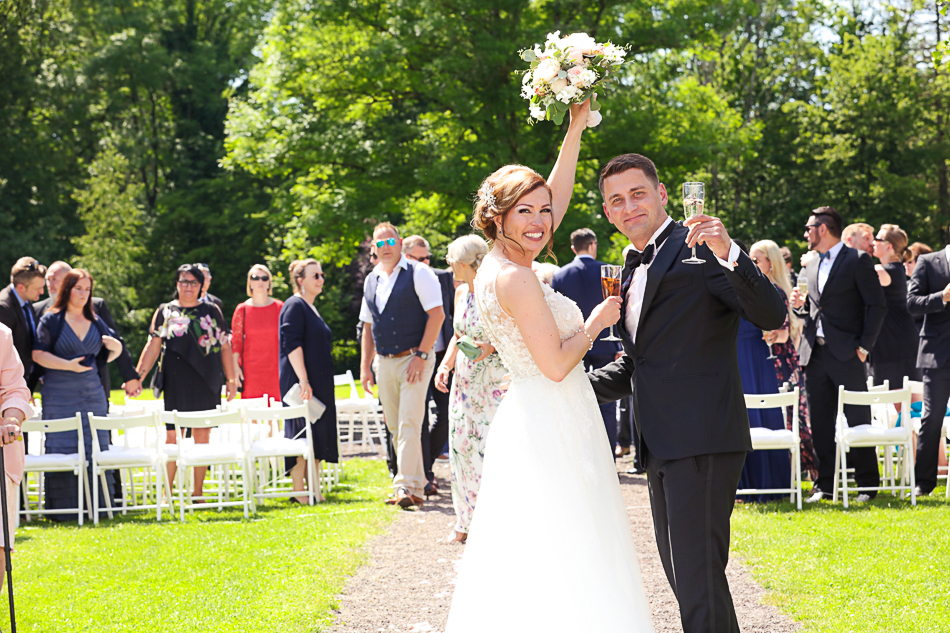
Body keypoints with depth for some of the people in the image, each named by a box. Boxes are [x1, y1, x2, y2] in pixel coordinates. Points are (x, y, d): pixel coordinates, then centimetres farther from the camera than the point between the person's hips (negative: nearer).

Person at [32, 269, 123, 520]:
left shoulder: (95, 322, 12)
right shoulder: (51, 320, -1)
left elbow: (116, 347, 22)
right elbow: (38, 354, -8)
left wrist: (113, 347, -1)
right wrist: (68, 365, -17)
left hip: (92, 393, 5)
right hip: (60, 394, -5)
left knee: (95, 449, 3)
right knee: (62, 450, -5)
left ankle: (97, 504, 8)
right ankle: (63, 508, -1)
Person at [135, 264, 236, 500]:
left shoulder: (212, 311, 11)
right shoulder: (165, 312, 9)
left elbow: (225, 347, 13)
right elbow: (152, 347, 7)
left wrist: (232, 379, 8)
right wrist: (137, 376, -1)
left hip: (206, 383, 1)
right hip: (176, 383, -1)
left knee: (202, 437, 2)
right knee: (172, 437, -5)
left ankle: (198, 493, 9)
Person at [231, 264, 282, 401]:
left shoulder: (279, 307, 6)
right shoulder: (242, 309, 4)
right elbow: (236, 341, 4)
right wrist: (235, 367, -4)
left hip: (274, 368, 1)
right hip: (250, 369, -1)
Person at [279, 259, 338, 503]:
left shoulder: (310, 308, 19)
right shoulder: (294, 306, -10)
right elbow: (292, 345, -18)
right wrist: (303, 380, -25)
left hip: (318, 384, 10)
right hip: (301, 382, -10)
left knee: (317, 435, 8)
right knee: (303, 435, -9)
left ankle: (314, 489, 12)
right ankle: (299, 491, -7)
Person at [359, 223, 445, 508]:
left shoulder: (418, 273, -5)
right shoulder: (371, 281, 14)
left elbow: (437, 314, -11)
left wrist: (421, 355, -16)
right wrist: (365, 366, 12)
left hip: (414, 359, -7)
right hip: (385, 364, 7)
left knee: (409, 424, -14)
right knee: (395, 428, 8)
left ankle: (407, 487, -17)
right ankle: (416, 482, 17)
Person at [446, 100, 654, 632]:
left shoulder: (500, 267, 10)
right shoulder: (515, 278, -17)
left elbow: (556, 195, 20)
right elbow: (556, 365, -19)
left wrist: (577, 126, 17)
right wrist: (595, 324, -4)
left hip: (530, 424, 10)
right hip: (552, 431, -10)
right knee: (562, 564, -8)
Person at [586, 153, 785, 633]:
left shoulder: (697, 250, -8)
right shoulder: (634, 270, 19)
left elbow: (772, 316, -20)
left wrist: (728, 254, -34)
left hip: (702, 442, -9)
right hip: (661, 446, 10)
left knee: (698, 577, -13)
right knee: (678, 570, 17)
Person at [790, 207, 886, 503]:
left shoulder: (857, 260, -3)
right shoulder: (811, 267, 18)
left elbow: (877, 306, -6)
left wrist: (864, 347, -12)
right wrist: (800, 305, 3)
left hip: (846, 354, -6)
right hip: (815, 354, 6)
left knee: (858, 420, -3)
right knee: (820, 423, 6)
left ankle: (867, 483, 4)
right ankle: (824, 484, 11)